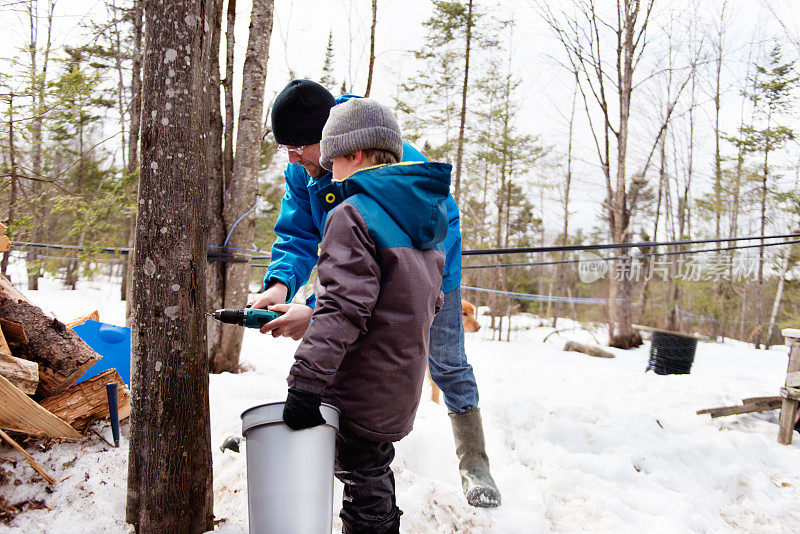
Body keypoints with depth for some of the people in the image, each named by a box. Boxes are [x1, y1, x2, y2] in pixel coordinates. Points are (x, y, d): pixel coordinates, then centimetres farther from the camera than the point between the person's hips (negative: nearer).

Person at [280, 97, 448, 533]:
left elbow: (342, 308, -26)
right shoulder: (424, 214, 10)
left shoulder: (352, 215, -17)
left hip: (363, 389, -9)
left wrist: (306, 383, -24)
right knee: (375, 476, 24)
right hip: (402, 387, 9)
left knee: (365, 495, 5)